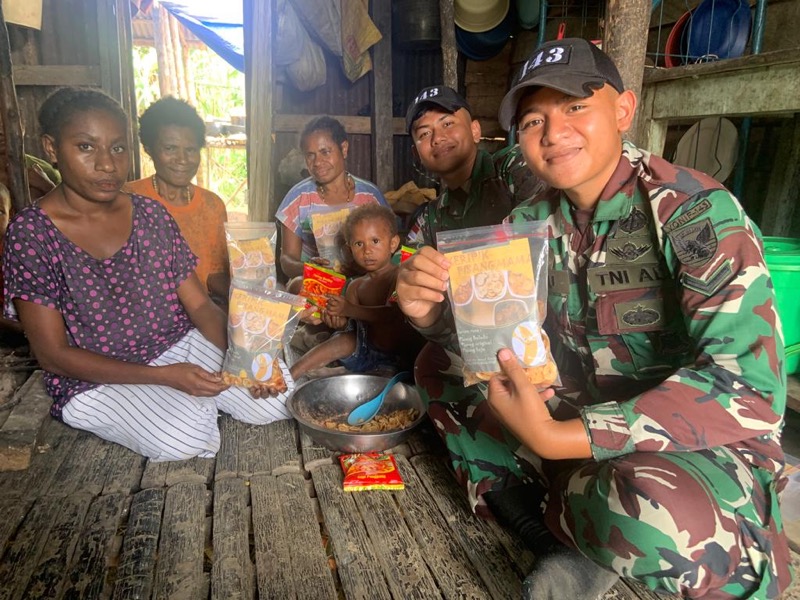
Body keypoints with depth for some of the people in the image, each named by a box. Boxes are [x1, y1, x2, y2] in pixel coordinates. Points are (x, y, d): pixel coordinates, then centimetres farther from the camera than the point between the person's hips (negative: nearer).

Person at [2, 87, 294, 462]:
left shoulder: (151, 214, 0)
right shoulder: (31, 233, -12)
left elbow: (200, 305, 1)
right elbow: (53, 354, -12)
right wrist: (164, 376, -22)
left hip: (183, 345, 4)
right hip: (97, 379, -4)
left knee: (277, 400, -12)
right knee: (184, 438, -30)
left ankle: (197, 401, 12)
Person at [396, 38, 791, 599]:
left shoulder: (696, 211, -19)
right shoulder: (533, 221, -1)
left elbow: (748, 390, -28)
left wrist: (555, 439, -35)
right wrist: (432, 312, -22)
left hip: (703, 443, -5)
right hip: (577, 418, 5)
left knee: (649, 514, -37)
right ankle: (559, 543, -9)